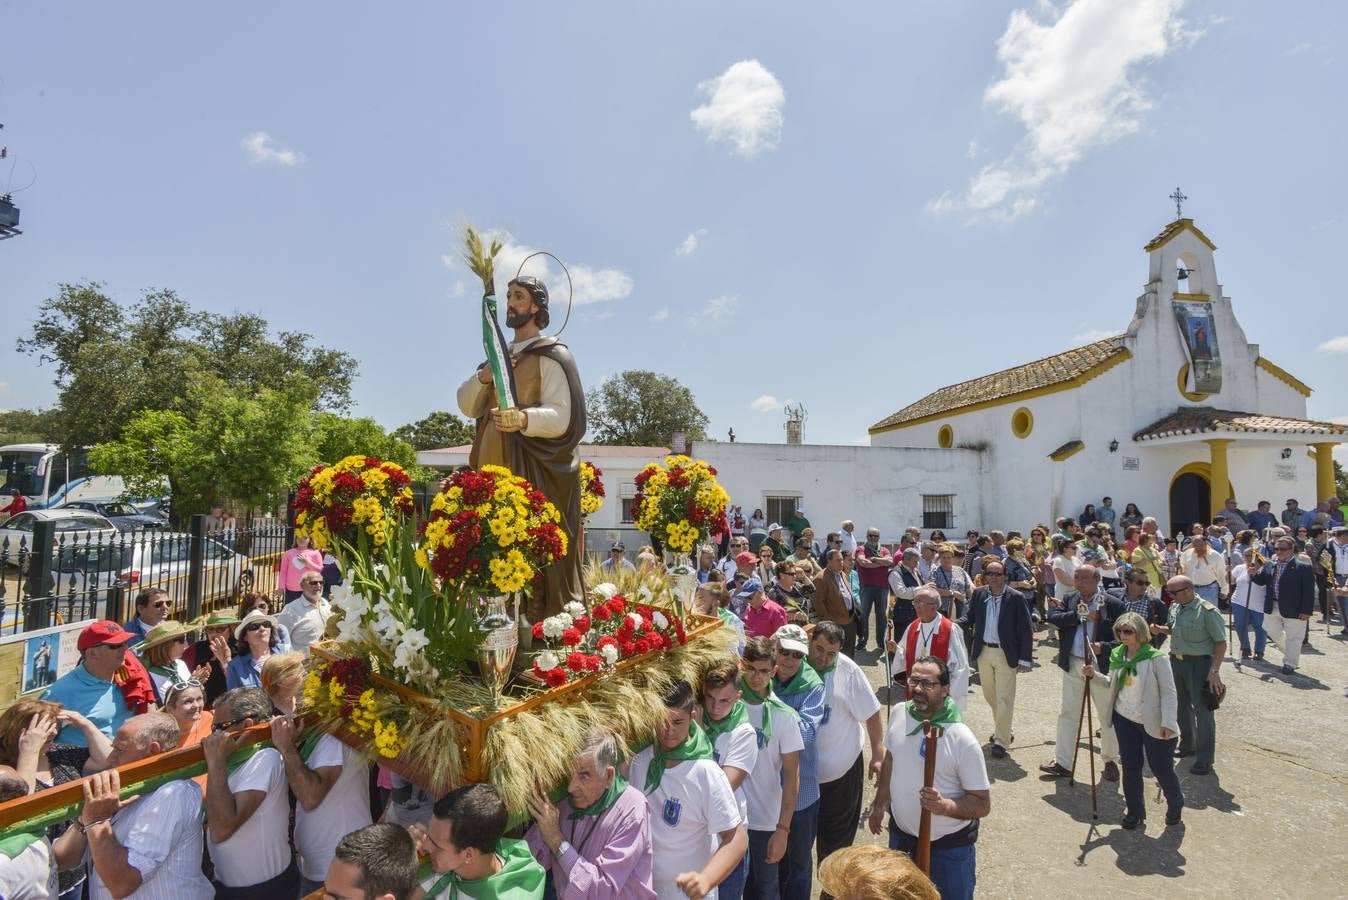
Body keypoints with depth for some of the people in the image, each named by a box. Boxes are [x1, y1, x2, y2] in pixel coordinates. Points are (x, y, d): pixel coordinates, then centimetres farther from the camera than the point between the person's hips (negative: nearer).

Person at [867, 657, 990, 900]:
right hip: (900, 835, 5)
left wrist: (945, 806, -35)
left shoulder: (963, 740, -25)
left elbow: (983, 803, -19)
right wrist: (879, 804, 14)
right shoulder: (900, 714, -9)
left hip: (948, 846, -5)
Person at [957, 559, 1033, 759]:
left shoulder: (1016, 598, -11)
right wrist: (954, 625, -19)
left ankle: (1001, 741, 8)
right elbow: (969, 618, 3)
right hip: (983, 652, 5)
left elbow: (1026, 630, -9)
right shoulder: (978, 594, 2)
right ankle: (1003, 730, 39)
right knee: (990, 695, 18)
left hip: (1006, 654, -5)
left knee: (1004, 698, 0)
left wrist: (1024, 659, -11)